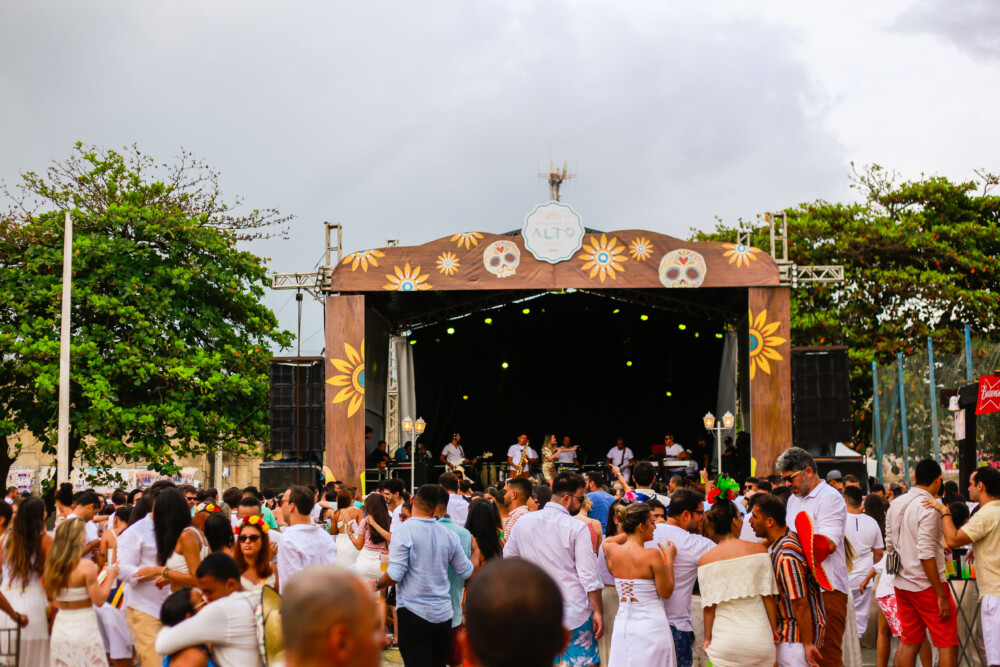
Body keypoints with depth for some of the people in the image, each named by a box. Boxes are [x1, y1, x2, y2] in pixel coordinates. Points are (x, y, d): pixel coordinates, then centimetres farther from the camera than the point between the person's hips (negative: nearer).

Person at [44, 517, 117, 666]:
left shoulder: (51, 565, 2)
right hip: (84, 628, -6)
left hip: (60, 628, 6)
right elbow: (99, 600, -14)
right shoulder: (86, 565, -15)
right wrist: (110, 577, 0)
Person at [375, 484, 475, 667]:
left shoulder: (405, 530, -11)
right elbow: (467, 572, 13)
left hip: (414, 612, -5)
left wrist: (377, 585, 3)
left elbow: (395, 574, -16)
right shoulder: (448, 535, 4)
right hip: (443, 613, 5)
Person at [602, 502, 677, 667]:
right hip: (651, 626, -5)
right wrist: (669, 559, 0)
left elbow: (605, 543, 28)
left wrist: (626, 534, 23)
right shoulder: (652, 554, -15)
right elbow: (666, 592, -7)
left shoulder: (613, 550, 1)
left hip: (622, 624, 6)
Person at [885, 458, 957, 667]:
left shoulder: (895, 505, 8)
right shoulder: (928, 508, -16)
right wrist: (941, 595, -19)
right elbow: (926, 554, -21)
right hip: (926, 585, -7)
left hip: (902, 583, 7)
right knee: (948, 645, -2)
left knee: (909, 642, 12)